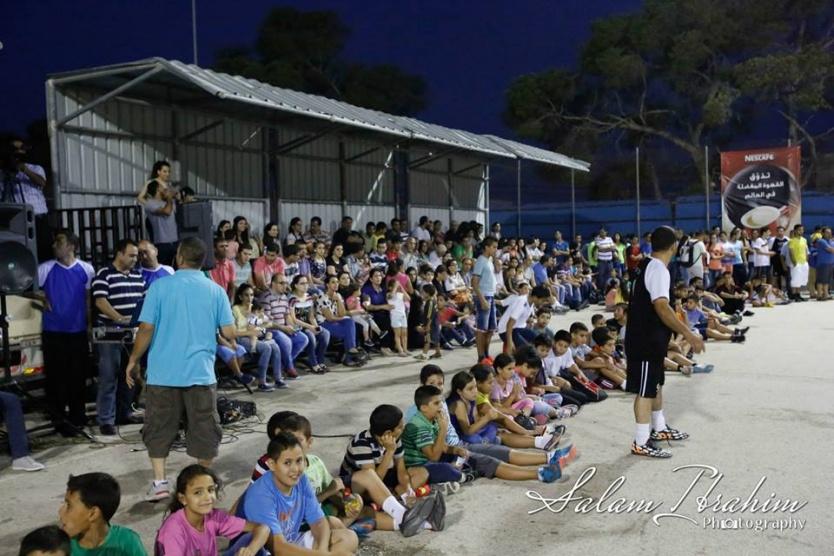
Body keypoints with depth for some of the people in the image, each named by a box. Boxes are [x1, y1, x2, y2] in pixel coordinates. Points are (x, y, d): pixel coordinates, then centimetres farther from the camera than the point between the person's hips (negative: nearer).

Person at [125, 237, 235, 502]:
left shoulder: (160, 286, -4)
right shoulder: (216, 290, 0)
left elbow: (146, 329, -7)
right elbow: (229, 333, -2)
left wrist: (133, 360, 6)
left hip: (164, 372, 0)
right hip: (201, 371, 1)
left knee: (159, 427, 12)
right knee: (204, 428, 11)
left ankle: (159, 481, 11)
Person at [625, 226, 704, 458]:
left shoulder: (648, 266, 11)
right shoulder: (658, 269, -20)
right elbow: (661, 307, -30)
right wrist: (688, 334, -29)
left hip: (650, 338, 10)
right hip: (646, 340, -10)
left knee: (656, 384, 22)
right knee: (646, 390, -5)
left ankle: (659, 428, 38)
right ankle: (641, 443, 2)